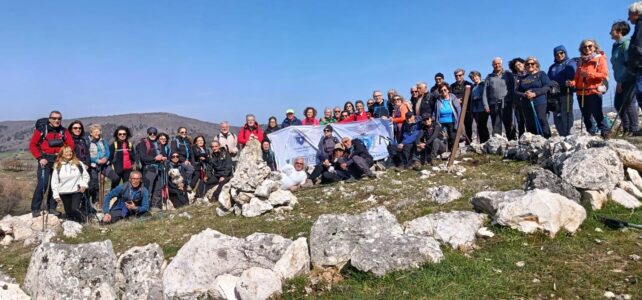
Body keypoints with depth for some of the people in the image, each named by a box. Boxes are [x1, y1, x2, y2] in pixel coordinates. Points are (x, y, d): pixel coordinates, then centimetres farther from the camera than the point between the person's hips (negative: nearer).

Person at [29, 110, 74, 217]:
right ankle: (35, 209, -3)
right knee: (43, 184, -13)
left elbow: (71, 144, 6)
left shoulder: (63, 131, 5)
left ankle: (52, 207, 17)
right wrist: (40, 158, -9)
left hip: (58, 161, 3)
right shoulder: (41, 129, -3)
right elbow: (32, 145, -2)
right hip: (45, 160, -3)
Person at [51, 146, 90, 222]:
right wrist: (56, 195, 1)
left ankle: (82, 221, 5)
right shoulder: (57, 166, 4)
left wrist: (83, 185, -8)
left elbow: (86, 175, 9)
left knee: (75, 209, -18)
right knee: (69, 213, 7)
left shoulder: (78, 164, 3)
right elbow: (54, 182, 5)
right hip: (64, 193, 2)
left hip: (77, 191, -2)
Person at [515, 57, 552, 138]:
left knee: (542, 122, -13)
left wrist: (535, 93, -16)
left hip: (539, 103, -4)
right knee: (530, 125, 1)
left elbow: (547, 87, -3)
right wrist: (524, 94, -8)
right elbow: (516, 91, 13)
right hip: (526, 105, 4)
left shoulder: (541, 74, 8)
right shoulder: (523, 78, 20)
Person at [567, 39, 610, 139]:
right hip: (581, 92, 5)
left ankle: (606, 133, -6)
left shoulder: (600, 58, 3)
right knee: (586, 116, 8)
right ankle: (591, 134, 16)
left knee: (597, 114, -12)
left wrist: (590, 74, -19)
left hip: (594, 91, -5)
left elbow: (604, 74, -7)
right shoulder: (581, 61, 17)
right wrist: (572, 82, -4)